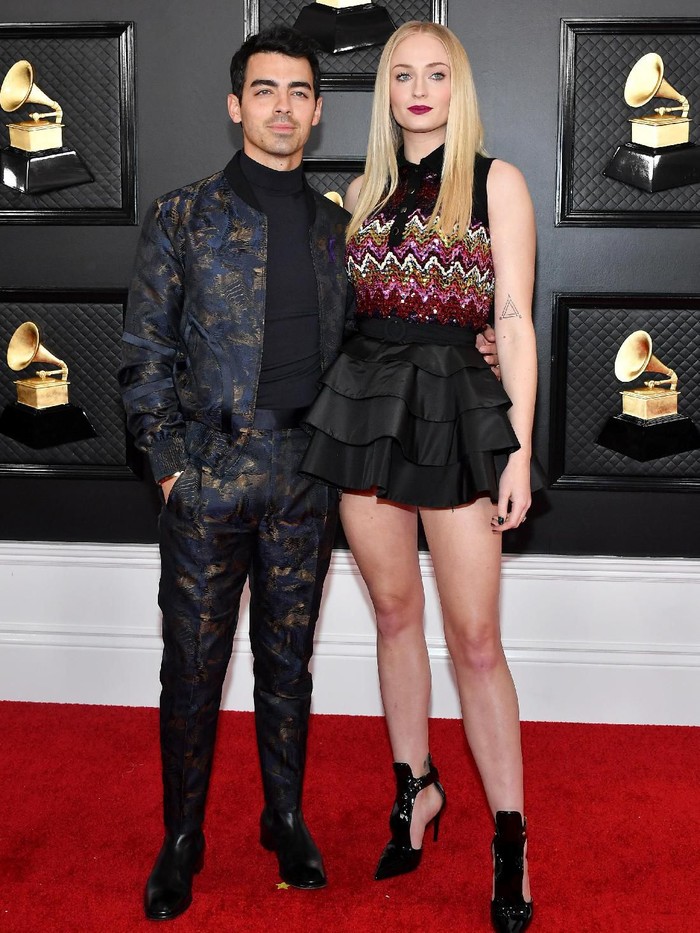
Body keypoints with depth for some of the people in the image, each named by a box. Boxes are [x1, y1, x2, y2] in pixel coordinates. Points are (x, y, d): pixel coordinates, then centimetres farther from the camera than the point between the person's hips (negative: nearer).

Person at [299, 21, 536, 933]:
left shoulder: (496, 181, 2)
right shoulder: (365, 191, 13)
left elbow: (514, 319, -3)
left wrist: (520, 449, -8)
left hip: (458, 405, -4)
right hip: (366, 398, 4)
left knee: (475, 636, -3)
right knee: (395, 614, 12)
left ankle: (511, 836, 9)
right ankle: (416, 786, 29)